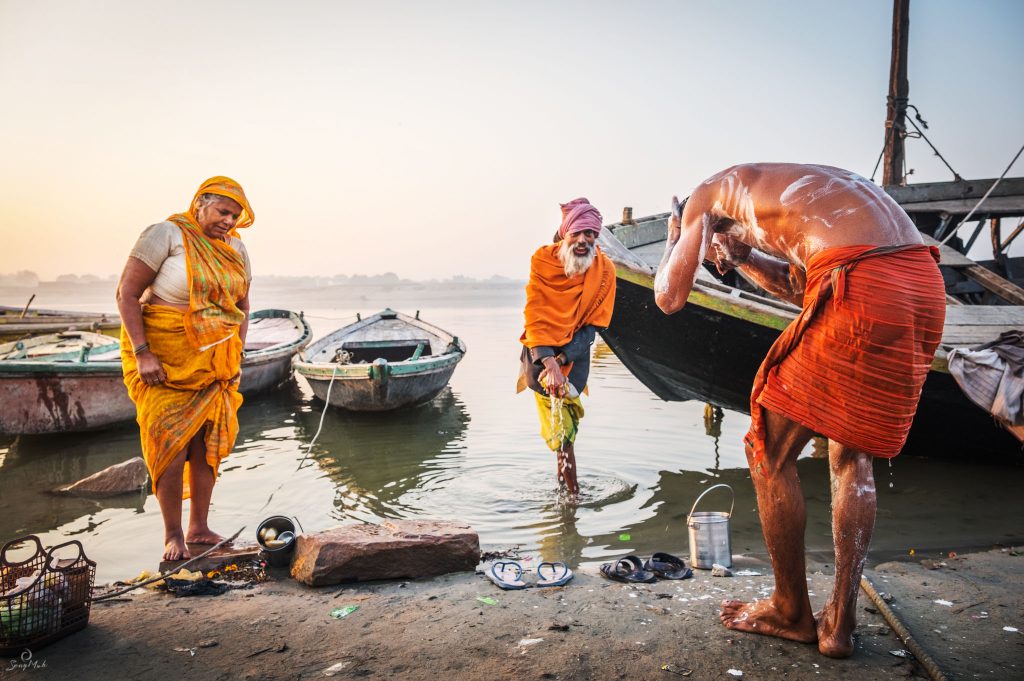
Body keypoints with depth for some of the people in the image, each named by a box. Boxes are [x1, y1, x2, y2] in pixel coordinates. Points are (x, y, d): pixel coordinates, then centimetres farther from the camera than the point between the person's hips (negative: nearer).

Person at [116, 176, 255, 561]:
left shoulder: (235, 249, 8)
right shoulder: (167, 235, -9)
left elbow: (242, 307, 16)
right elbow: (126, 294, -11)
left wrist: (238, 357, 6)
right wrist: (142, 353, -18)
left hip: (214, 362, 5)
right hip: (163, 357, -5)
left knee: (208, 442, 6)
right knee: (170, 443, -4)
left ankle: (199, 528, 18)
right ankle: (173, 536, 8)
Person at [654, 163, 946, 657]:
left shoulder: (709, 195, 16)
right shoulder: (793, 193, 35)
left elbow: (669, 297, 11)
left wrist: (675, 238, 29)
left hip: (859, 288, -8)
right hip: (927, 286, 8)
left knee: (770, 454, 9)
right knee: (852, 457, 21)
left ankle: (793, 614, 24)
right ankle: (839, 624, 26)